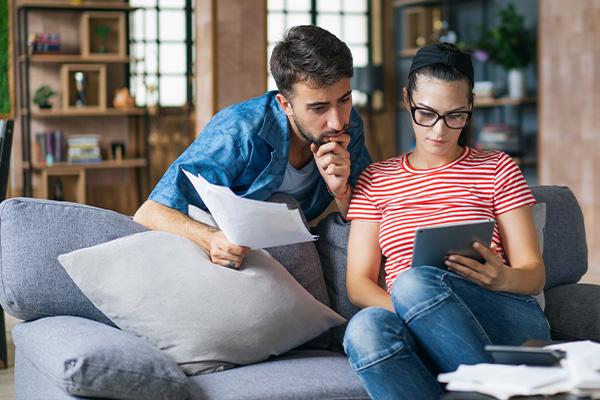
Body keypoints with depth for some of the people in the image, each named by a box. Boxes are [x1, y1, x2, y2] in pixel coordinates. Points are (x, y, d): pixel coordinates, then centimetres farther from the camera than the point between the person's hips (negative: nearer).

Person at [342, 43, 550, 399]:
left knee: (414, 282, -34)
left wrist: (503, 278, -17)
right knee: (366, 328, -36)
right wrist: (407, 313, -13)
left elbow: (534, 274, 9)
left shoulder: (497, 169, 16)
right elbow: (358, 283, 10)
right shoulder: (377, 180, 19)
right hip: (421, 338, 1)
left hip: (508, 323, -1)